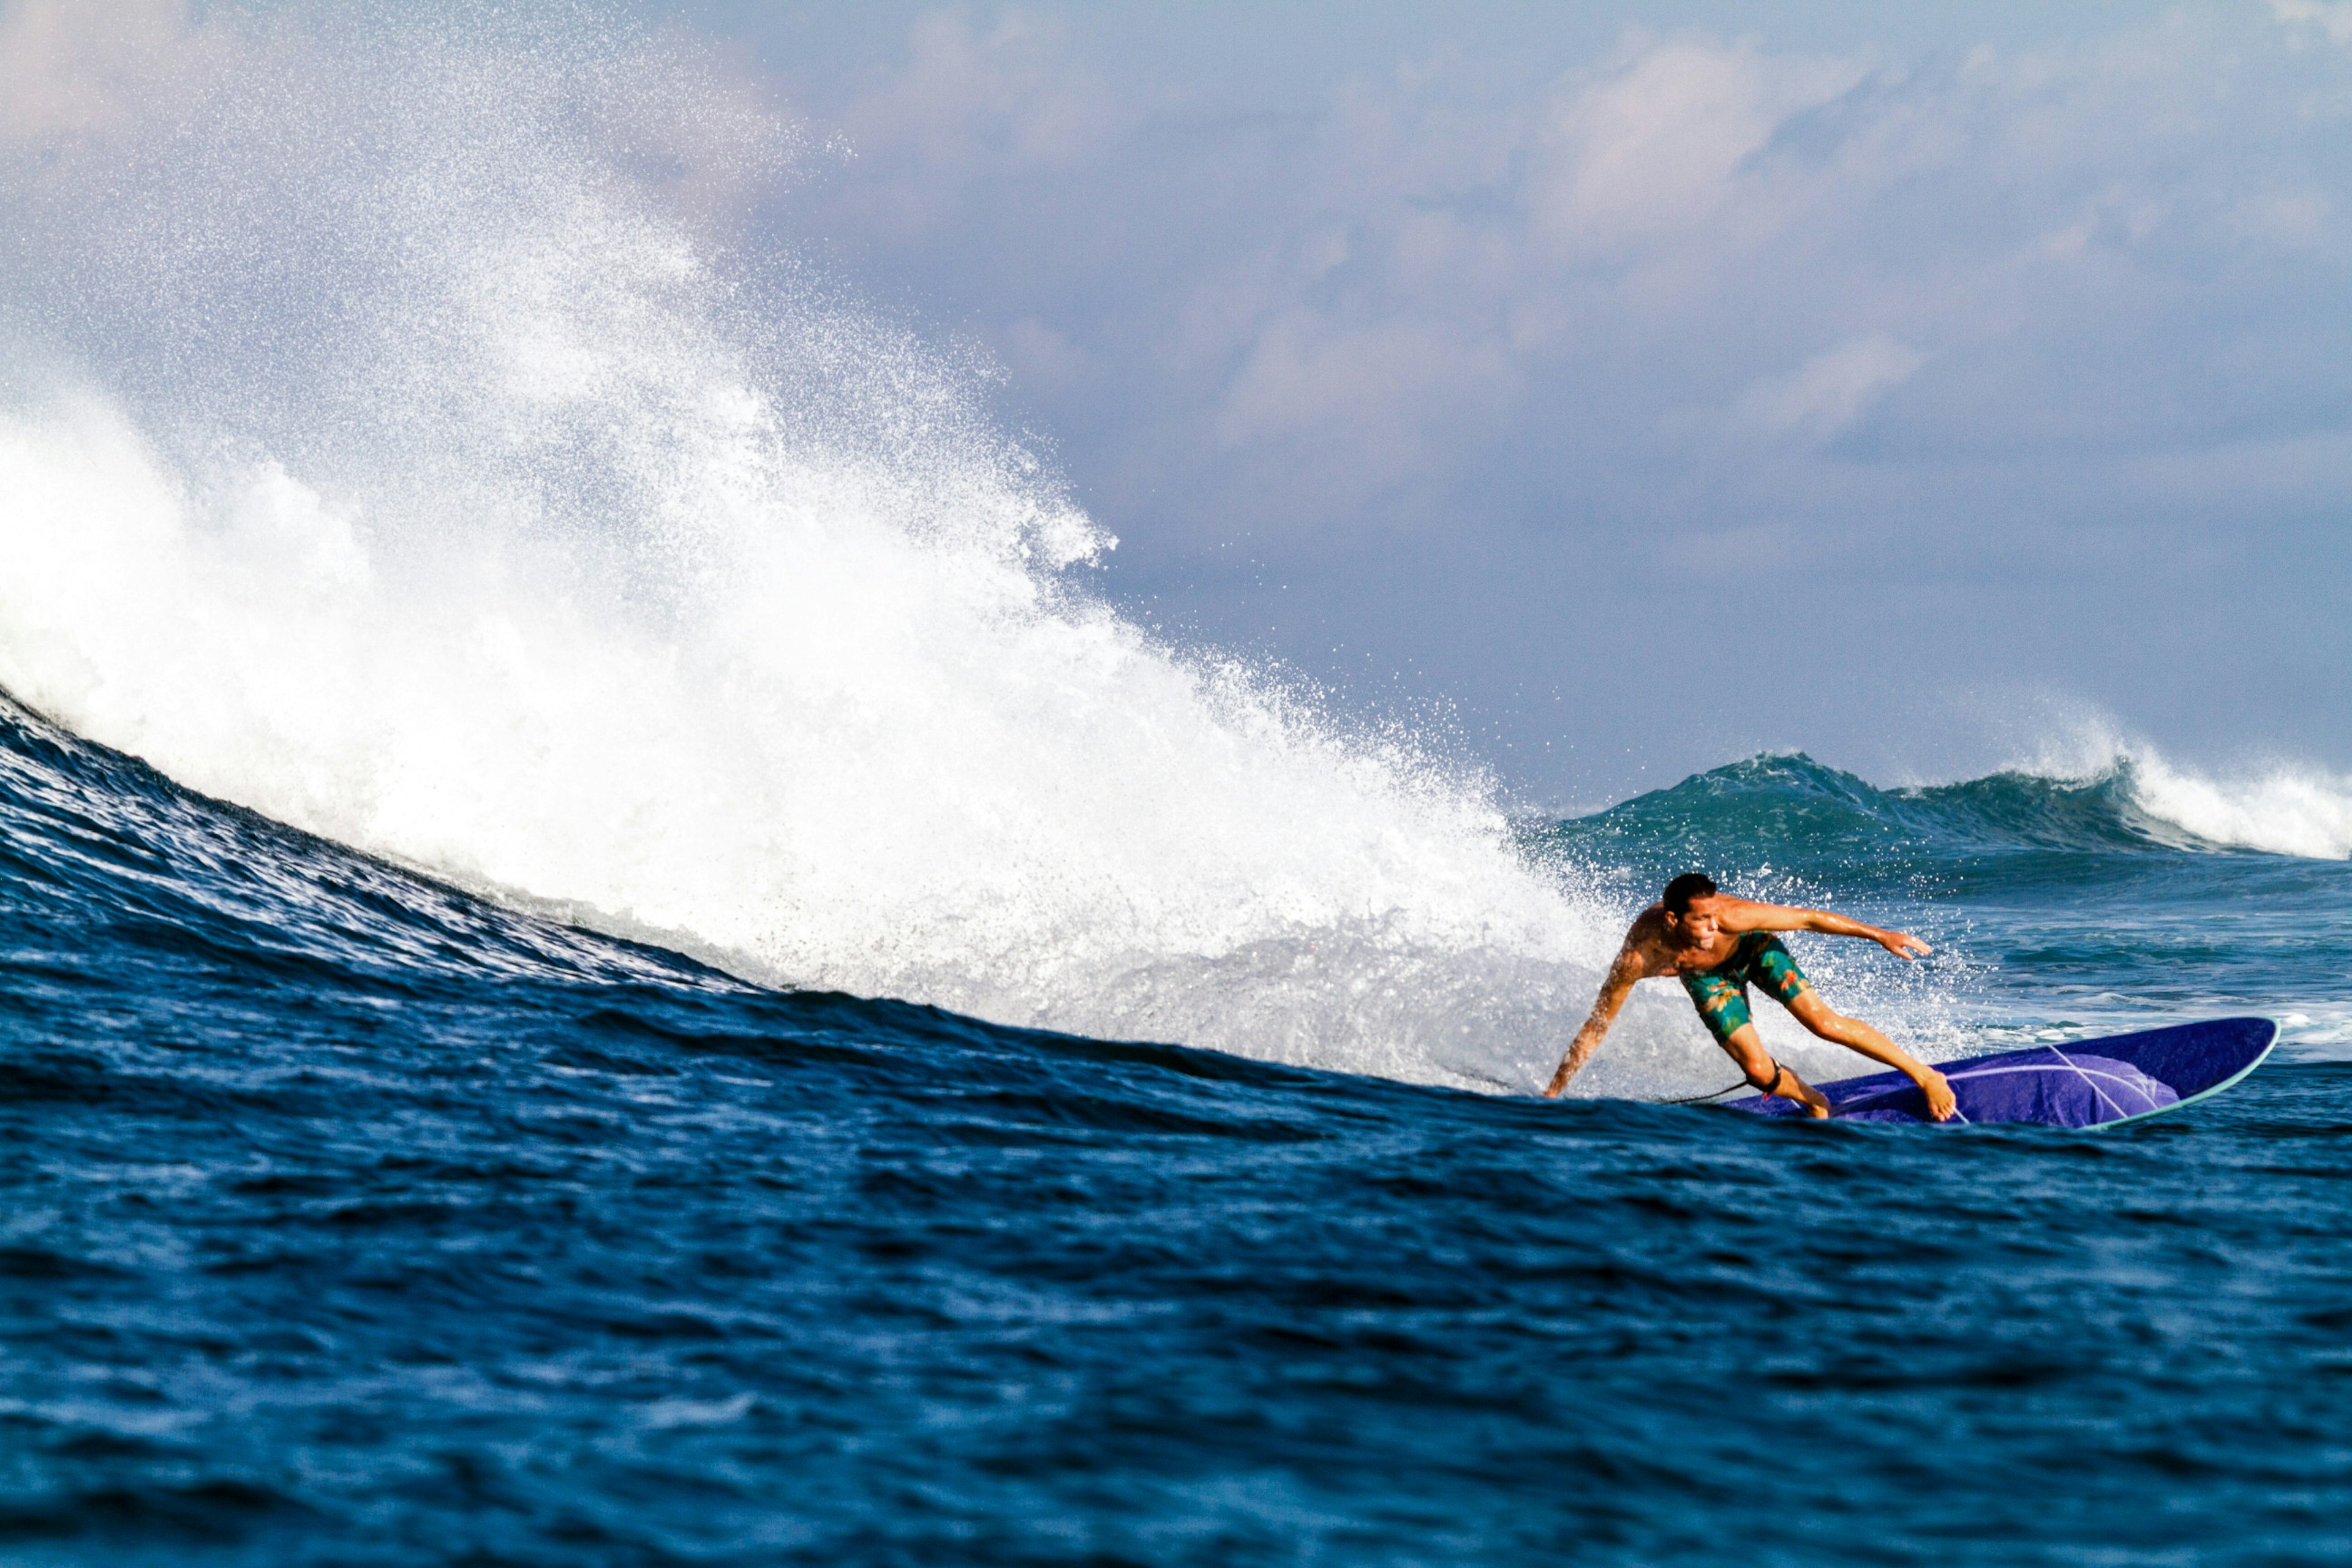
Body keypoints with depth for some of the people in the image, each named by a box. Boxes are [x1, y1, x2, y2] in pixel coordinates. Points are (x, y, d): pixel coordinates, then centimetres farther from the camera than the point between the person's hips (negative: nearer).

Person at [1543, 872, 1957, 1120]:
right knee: (1759, 1072, -10)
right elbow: (1596, 1028, -27)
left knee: (1824, 1023, -14)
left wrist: (1879, 935, -27)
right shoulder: (1639, 958, -38)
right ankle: (1817, 1105, 24)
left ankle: (1923, 1075, 2)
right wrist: (1553, 1093, -26)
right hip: (1706, 978, 1)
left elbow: (1807, 918, -29)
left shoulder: (1732, 916, -41)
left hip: (1752, 947, -1)